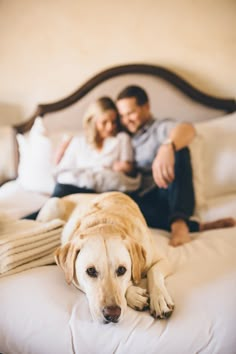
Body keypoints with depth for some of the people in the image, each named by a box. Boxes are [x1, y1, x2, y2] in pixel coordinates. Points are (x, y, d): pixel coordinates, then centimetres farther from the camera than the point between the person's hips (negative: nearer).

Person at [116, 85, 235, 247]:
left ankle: (179, 222, -42)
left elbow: (187, 129, -17)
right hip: (143, 200, 3)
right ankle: (196, 226, -33)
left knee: (178, 149, -26)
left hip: (167, 194, -2)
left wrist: (167, 147, -39)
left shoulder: (161, 127, 8)